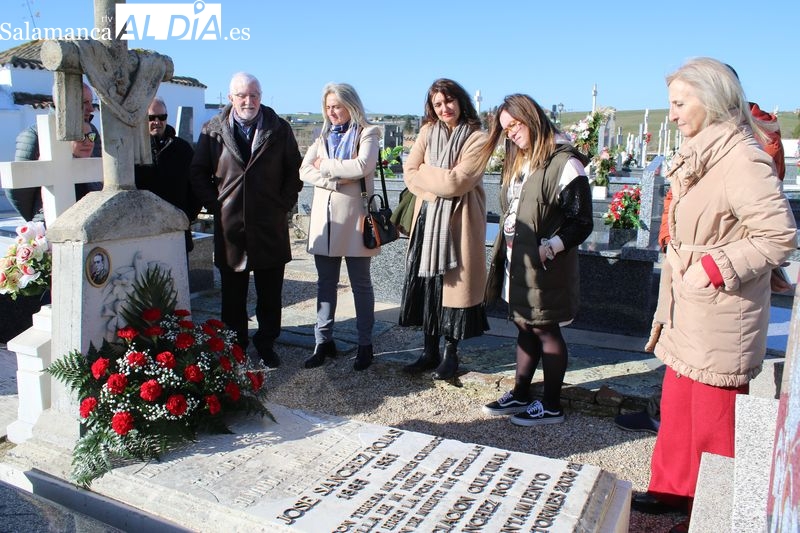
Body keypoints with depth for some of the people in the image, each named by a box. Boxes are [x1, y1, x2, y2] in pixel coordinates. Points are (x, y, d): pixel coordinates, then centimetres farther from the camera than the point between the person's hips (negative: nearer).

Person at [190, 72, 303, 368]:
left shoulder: (279, 129, 4)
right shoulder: (213, 130, 3)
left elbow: (294, 170, 9)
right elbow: (198, 174, 9)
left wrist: (284, 205, 0)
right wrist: (215, 205, 0)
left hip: (270, 226, 0)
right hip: (229, 226, 0)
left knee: (270, 294, 7)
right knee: (232, 294, 8)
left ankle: (266, 344, 21)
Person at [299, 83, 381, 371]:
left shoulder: (367, 133, 1)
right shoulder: (323, 137, 15)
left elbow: (363, 166, -18)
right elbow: (305, 170, 1)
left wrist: (325, 166, -8)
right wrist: (337, 180, -15)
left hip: (353, 217, -4)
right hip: (324, 216, 5)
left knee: (361, 283, 5)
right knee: (325, 283, 9)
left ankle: (365, 344, 13)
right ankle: (323, 341, 17)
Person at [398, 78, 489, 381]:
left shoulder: (477, 139, -7)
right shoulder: (428, 132, 8)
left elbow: (456, 182, -16)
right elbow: (409, 173, 1)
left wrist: (424, 172, -4)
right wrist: (439, 183, -12)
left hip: (458, 222, -4)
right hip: (427, 218, 5)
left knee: (453, 284, 2)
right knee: (426, 284, 7)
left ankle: (450, 354, 18)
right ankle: (429, 351, 21)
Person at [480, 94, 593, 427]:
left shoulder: (564, 163, -13)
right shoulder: (518, 162, 14)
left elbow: (581, 222, -15)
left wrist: (550, 248, -26)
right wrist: (503, 255, 13)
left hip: (544, 269, -8)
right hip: (516, 265, 8)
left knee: (545, 331, 3)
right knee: (524, 329, 16)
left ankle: (551, 406, 18)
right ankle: (520, 396, 29)